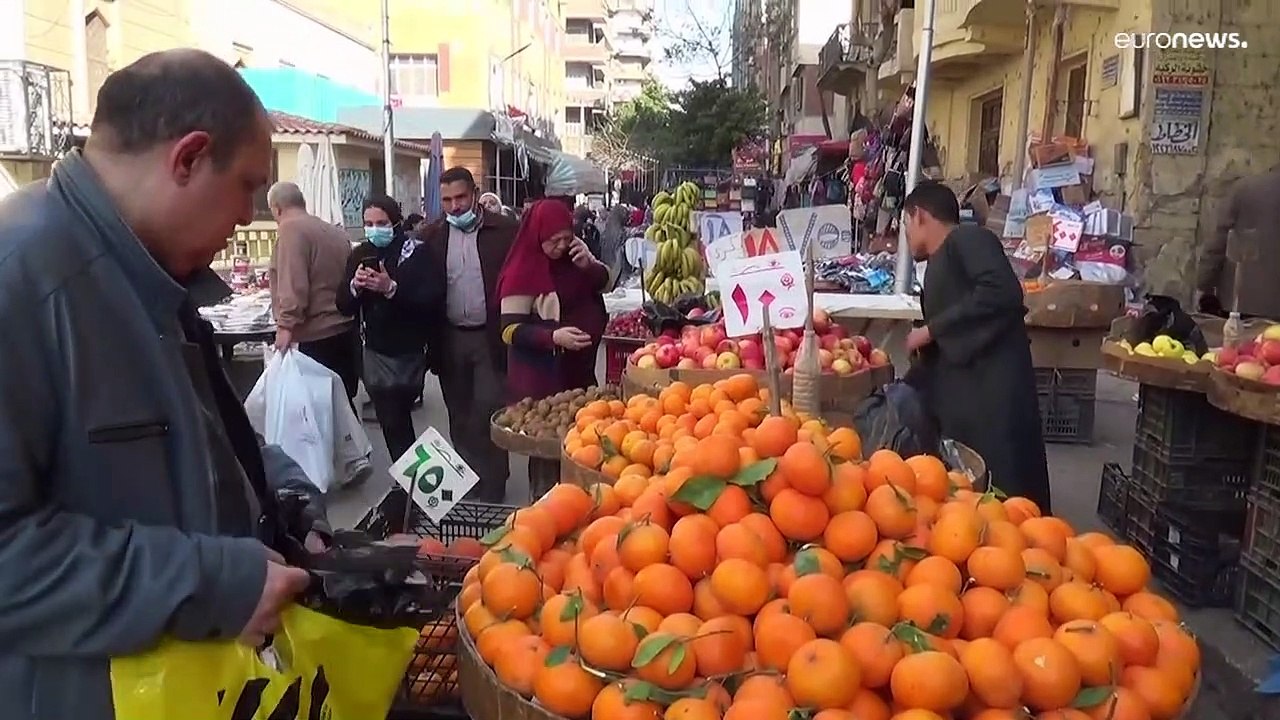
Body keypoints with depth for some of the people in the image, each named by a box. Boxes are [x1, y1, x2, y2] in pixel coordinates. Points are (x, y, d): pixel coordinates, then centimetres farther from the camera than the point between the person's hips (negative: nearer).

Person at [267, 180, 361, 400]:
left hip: (315, 335, -8)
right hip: (346, 329, 8)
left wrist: (286, 324, -22)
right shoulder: (336, 232, 16)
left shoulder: (291, 228, -9)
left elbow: (293, 283, -21)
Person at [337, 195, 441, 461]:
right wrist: (354, 286, -17)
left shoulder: (417, 252, -9)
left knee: (397, 421, 4)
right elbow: (344, 307, 4)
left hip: (409, 352, -4)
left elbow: (433, 299, -20)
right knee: (392, 422, 9)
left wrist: (392, 288, -31)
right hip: (376, 352, 4)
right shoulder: (359, 254, 5)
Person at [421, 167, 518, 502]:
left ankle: (491, 492, 6)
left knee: (488, 415, -5)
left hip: (491, 338, -3)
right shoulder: (433, 235, 5)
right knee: (460, 419, 13)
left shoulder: (504, 230, -4)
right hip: (450, 339, 4)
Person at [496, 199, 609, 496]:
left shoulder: (573, 253, 2)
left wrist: (588, 265, -10)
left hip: (578, 369, 7)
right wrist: (553, 337, -34)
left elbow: (604, 281, 12)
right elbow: (510, 330, -19)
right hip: (541, 376, -6)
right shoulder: (522, 272, -17)